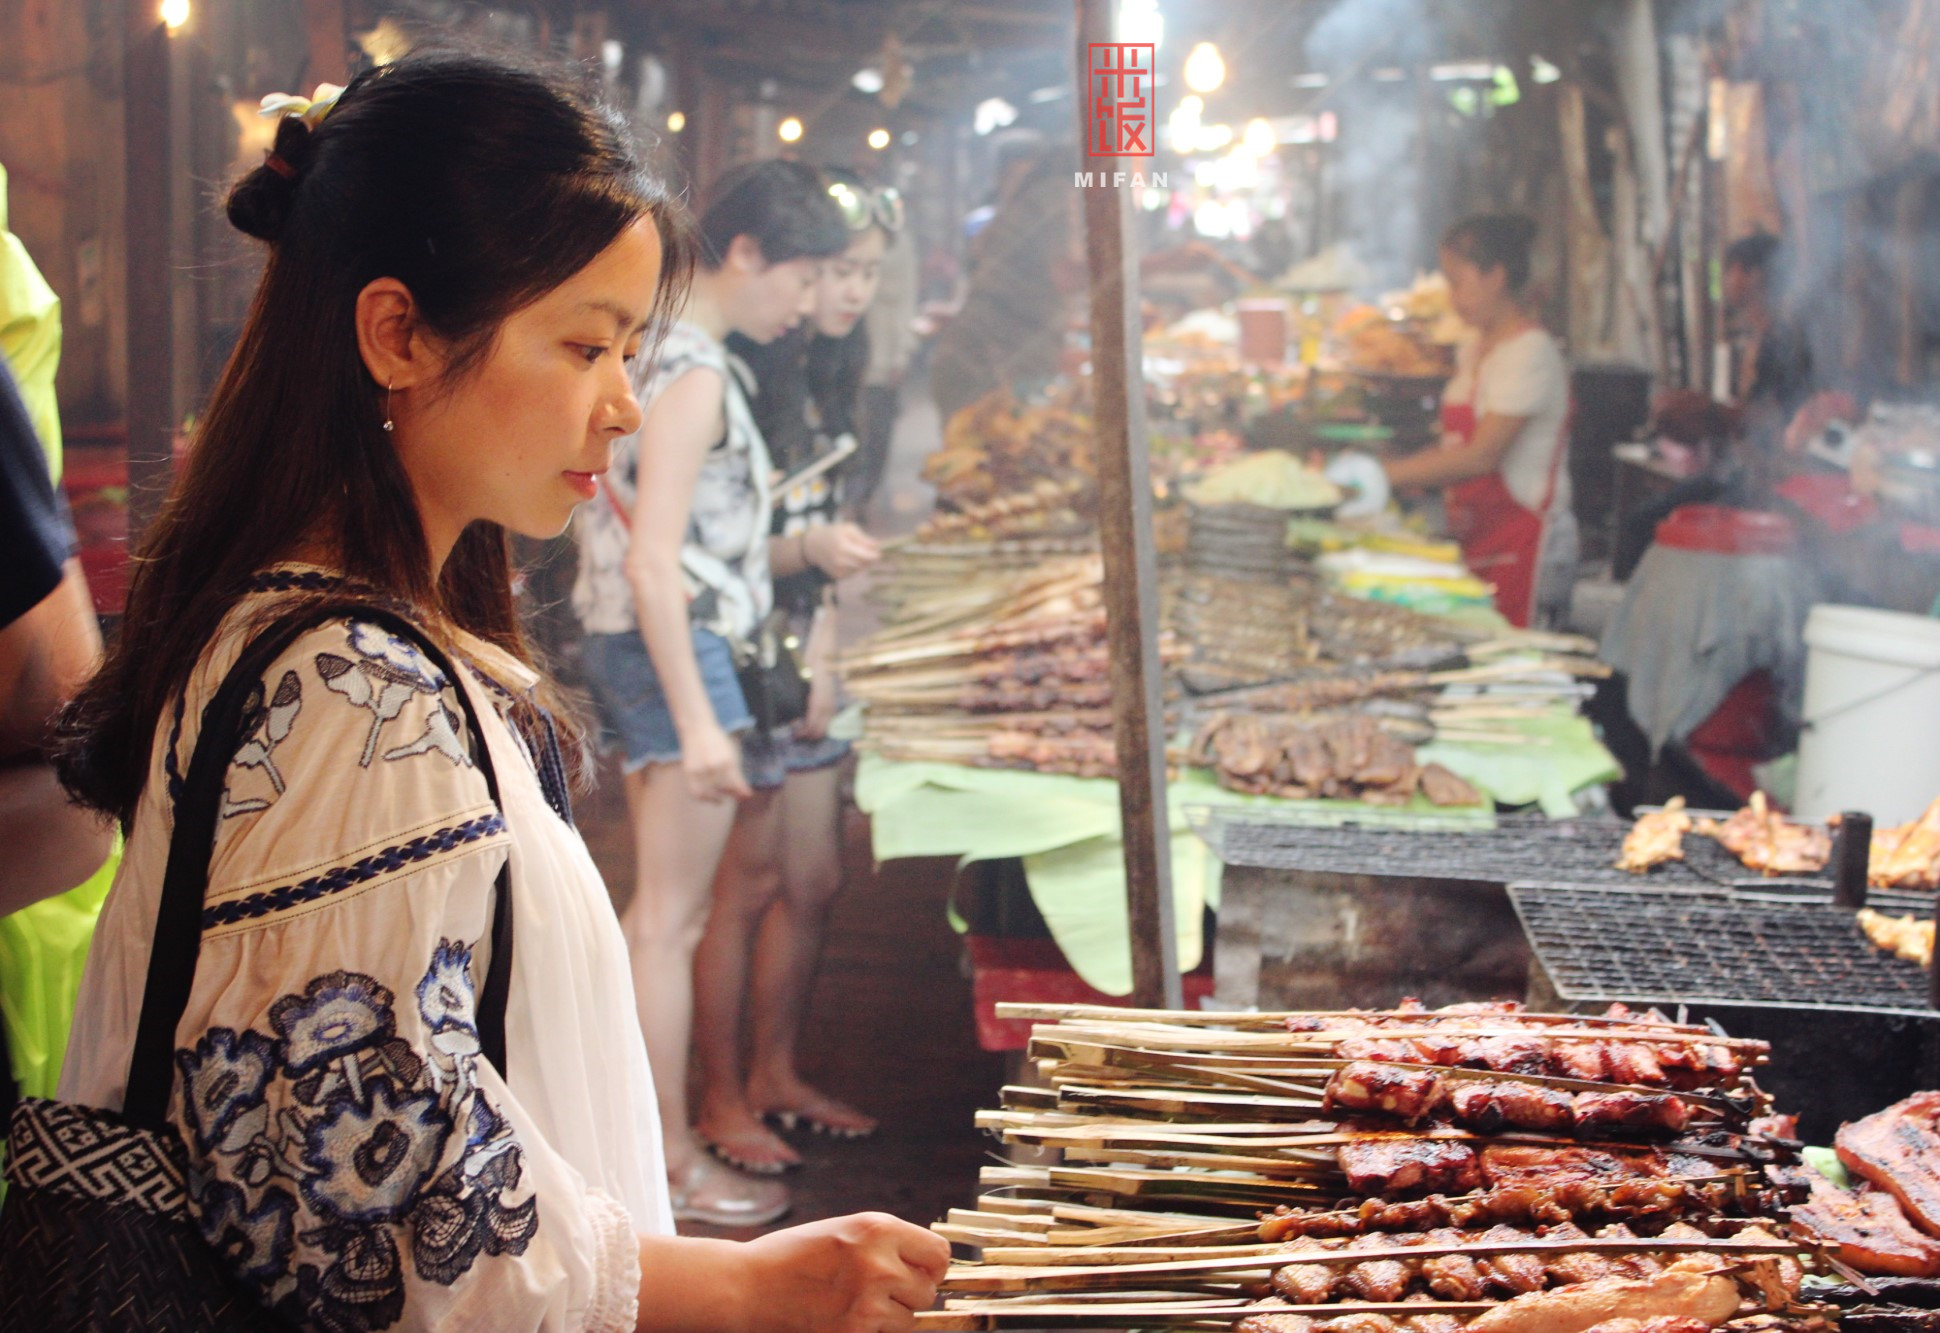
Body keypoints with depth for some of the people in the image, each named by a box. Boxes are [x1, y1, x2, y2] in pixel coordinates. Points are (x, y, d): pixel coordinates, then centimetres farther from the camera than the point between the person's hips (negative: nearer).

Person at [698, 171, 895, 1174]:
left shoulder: (824, 373, 13)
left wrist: (822, 648, 9)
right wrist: (808, 548, -21)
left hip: (799, 653, 9)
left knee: (812, 878, 12)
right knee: (744, 885, -1)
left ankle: (775, 1074, 26)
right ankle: (721, 1102, 11)